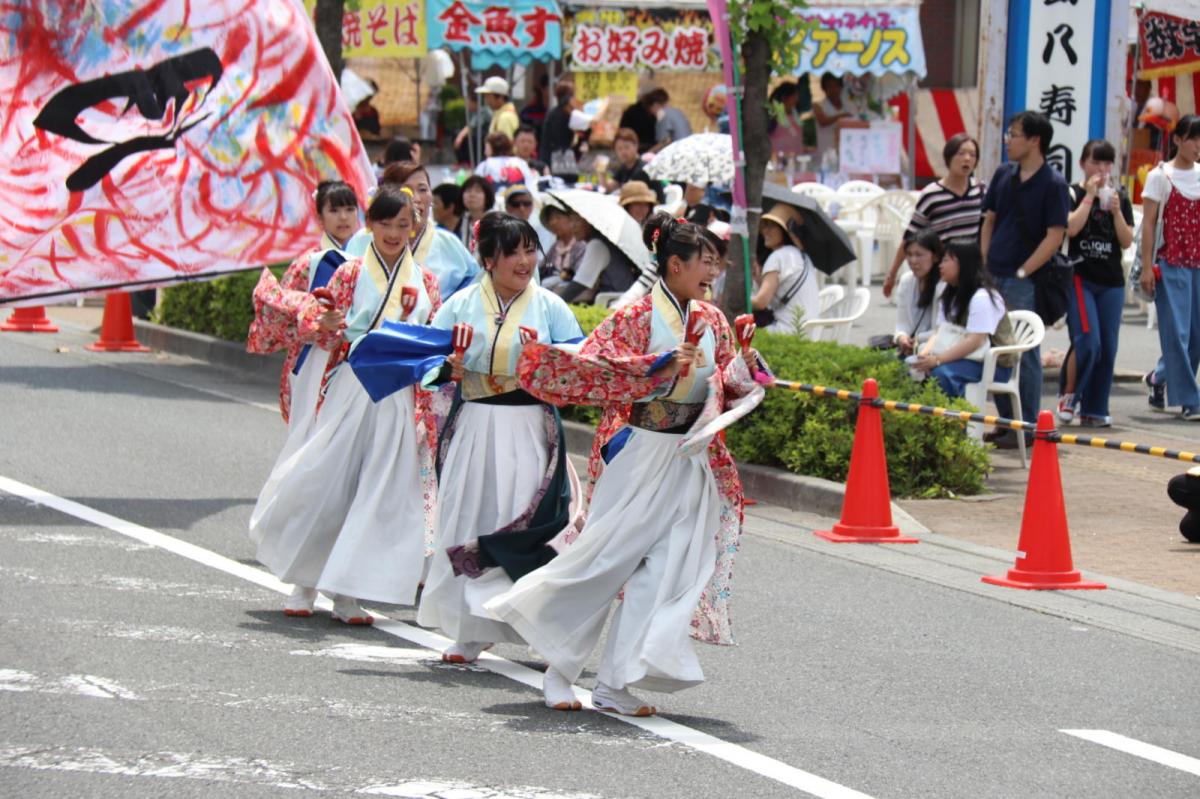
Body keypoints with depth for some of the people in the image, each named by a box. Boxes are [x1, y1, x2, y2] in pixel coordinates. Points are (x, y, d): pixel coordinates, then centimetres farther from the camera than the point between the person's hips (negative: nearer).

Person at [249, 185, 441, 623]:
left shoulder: (424, 281, 9)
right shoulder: (351, 273, 3)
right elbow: (309, 319, 1)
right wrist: (324, 323, -20)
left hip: (399, 396, 2)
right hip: (350, 389, -2)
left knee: (382, 492, -2)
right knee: (326, 481, -4)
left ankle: (347, 592, 3)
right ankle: (305, 582, 12)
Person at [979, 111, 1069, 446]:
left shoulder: (1053, 184, -9)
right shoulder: (1003, 175, 10)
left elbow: (1054, 237, -12)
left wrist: (1022, 273, -14)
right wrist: (983, 268, 6)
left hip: (1025, 281, -7)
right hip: (994, 278, 7)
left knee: (1025, 354, -3)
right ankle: (1007, 421, 21)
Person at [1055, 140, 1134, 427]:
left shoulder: (1120, 199, 11)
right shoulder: (1073, 194, 0)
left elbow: (1127, 241, 5)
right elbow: (1071, 228, -17)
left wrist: (1116, 211, -9)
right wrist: (1090, 196, -13)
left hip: (1112, 281, 4)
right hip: (1081, 277, -4)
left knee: (1108, 348, 3)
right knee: (1087, 342, -17)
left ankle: (1094, 410, 11)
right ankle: (1069, 395, 4)